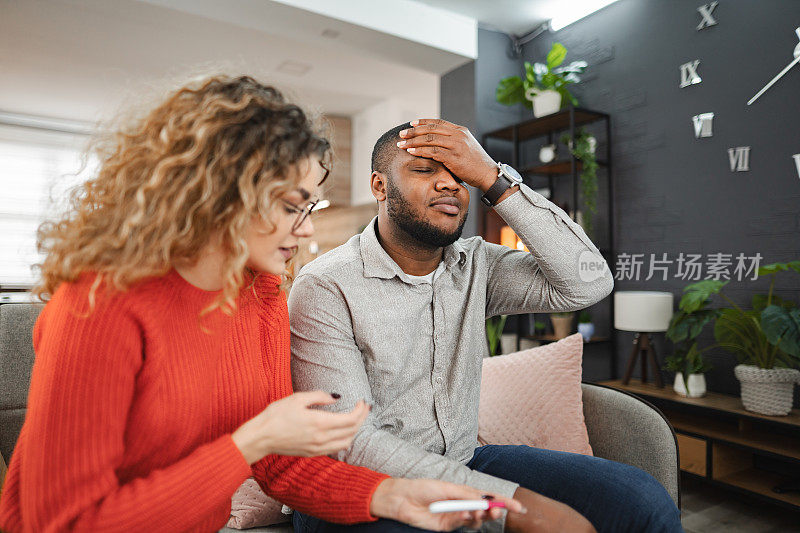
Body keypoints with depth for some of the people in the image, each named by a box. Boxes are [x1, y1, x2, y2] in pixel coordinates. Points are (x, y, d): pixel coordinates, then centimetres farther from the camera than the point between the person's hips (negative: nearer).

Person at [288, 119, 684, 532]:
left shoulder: (477, 265, 2)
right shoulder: (325, 286, -15)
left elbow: (588, 283, -11)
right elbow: (350, 443, -21)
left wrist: (493, 178, -16)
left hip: (465, 463, 5)